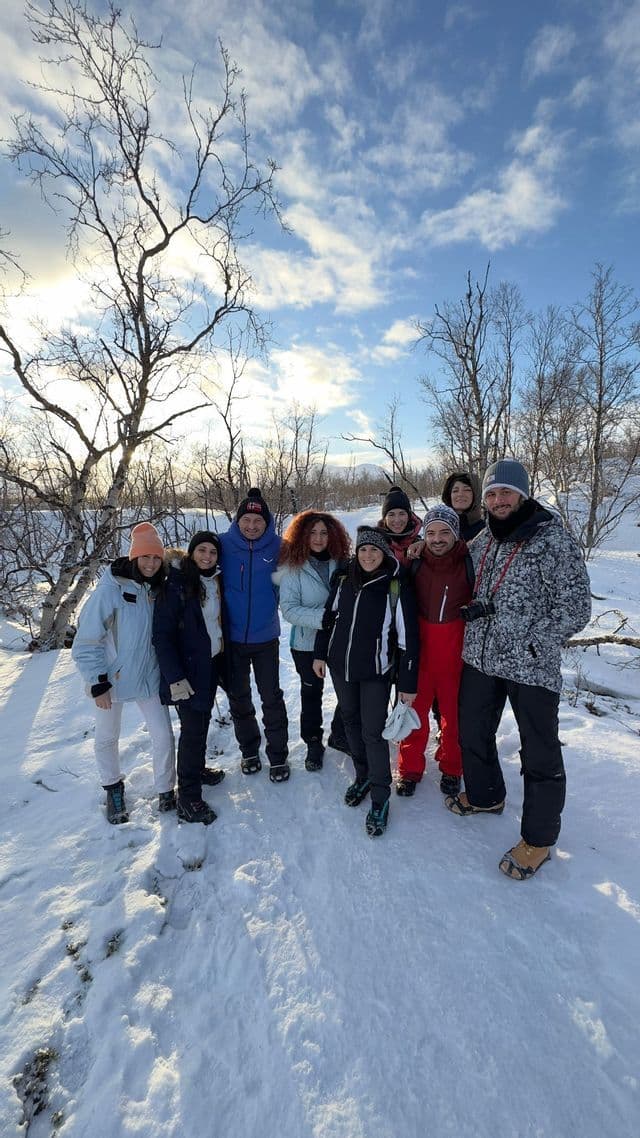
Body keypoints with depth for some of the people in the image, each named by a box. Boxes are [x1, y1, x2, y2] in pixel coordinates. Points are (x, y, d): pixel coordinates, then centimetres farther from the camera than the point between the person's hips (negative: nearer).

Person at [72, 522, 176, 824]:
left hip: (149, 677, 3)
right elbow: (86, 640, -15)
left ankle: (165, 789, 26)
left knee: (163, 735, 4)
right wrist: (97, 682, -15)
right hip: (111, 680, -3)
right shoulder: (110, 590, -18)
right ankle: (113, 787, 42)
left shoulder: (156, 589, -2)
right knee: (107, 739, 16)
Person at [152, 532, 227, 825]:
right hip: (188, 669, -7)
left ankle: (197, 768, 40)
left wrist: (225, 663, 13)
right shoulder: (176, 584, -17)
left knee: (203, 720, 20)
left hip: (212, 664, 7)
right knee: (193, 728, -1)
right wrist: (175, 677, -22)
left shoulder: (217, 582, 4)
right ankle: (188, 798, 12)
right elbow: (162, 634, -18)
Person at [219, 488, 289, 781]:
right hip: (231, 637, 1)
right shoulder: (223, 545, -9)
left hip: (265, 637, -1)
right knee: (239, 698, 16)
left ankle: (278, 755, 26)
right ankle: (249, 750, 37)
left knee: (271, 697, 8)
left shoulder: (276, 546, -8)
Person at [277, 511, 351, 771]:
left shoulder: (341, 562, -5)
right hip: (307, 642, -2)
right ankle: (313, 743, 39)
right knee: (312, 693, 17)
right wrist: (322, 618, -27)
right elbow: (289, 608, -18)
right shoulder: (293, 566, -13)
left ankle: (339, 736, 40)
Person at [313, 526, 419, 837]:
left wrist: (408, 683, -10)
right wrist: (320, 654, 13)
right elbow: (328, 616, 12)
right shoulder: (343, 580, 0)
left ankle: (380, 798, 17)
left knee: (373, 732, -2)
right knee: (351, 722, 17)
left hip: (375, 672, -4)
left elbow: (407, 636, -12)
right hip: (340, 666, 5)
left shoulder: (397, 586, -13)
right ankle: (363, 776, 39)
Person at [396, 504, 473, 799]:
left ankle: (451, 767, 36)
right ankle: (410, 767, 30)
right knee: (415, 706, 11)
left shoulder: (469, 564, -7)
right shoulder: (416, 564, -1)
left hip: (456, 649, -1)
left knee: (453, 710, 12)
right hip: (419, 647, 2)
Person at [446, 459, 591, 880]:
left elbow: (575, 607, -14)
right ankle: (485, 794, 46)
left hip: (532, 667, -6)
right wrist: (471, 608, 2)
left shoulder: (554, 539, -12)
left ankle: (538, 837, 28)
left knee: (540, 753, 7)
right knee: (472, 733, 21)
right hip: (480, 658, 7)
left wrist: (532, 646, -18)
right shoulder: (482, 541, 8)